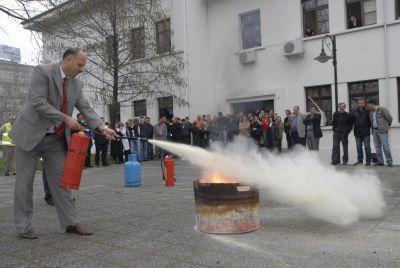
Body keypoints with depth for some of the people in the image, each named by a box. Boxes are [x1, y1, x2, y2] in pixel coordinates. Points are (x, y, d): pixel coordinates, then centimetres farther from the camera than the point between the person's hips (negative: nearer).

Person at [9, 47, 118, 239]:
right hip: (31, 135, -5)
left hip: (56, 139, 6)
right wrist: (65, 119, -21)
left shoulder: (77, 84, 7)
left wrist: (103, 128, -13)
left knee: (61, 180, 7)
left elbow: (86, 109, 2)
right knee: (25, 181, 3)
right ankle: (24, 226, 15)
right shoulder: (42, 72, -12)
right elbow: (38, 103, -21)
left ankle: (70, 223, 13)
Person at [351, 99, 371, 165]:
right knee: (359, 148, 9)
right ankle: (360, 160, 18)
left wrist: (368, 127, -6)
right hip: (357, 133, 3)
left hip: (366, 133, -3)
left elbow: (370, 120, 2)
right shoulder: (354, 112, 7)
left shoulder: (367, 112, 1)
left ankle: (368, 161, 6)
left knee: (367, 147, 0)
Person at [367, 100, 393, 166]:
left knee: (385, 146, -7)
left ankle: (389, 161, -1)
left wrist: (387, 126, 8)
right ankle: (380, 161, 10)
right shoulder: (371, 112, 16)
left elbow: (390, 118, -4)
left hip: (382, 130, -7)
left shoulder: (382, 109, -6)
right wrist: (373, 129, 11)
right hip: (374, 130, 7)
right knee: (377, 146, 5)